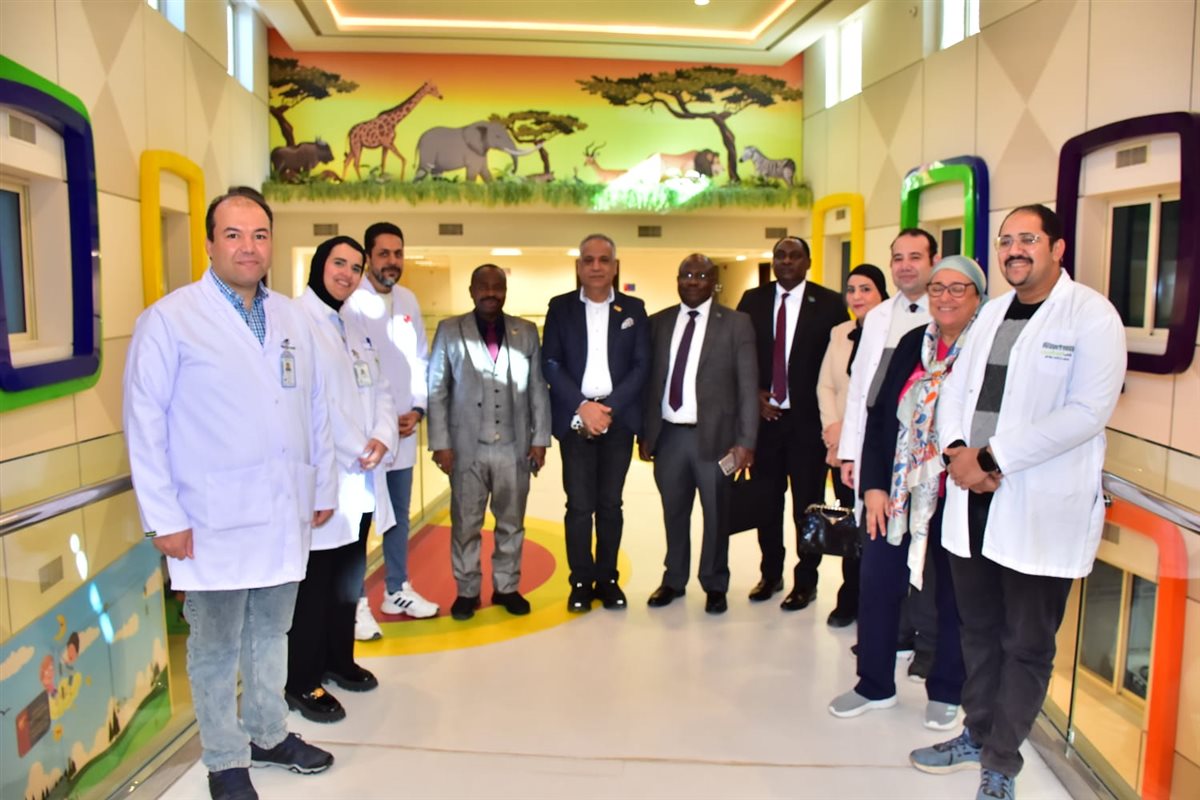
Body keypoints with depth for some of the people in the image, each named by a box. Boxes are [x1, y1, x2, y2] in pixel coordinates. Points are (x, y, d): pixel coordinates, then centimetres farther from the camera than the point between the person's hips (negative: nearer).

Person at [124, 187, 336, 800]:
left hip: (286, 515, 5)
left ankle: (269, 735, 37)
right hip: (214, 521, -5)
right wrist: (164, 517, -10)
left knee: (271, 634, 19)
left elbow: (315, 409, 12)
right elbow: (145, 423, -8)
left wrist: (323, 487, 12)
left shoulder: (290, 317, 9)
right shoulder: (170, 319, -7)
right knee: (216, 648, 10)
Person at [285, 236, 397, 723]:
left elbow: (379, 389, 14)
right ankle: (302, 683, 15)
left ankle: (339, 659, 34)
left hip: (359, 480, 8)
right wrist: (354, 454, -16)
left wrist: (382, 437, -5)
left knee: (349, 575, 18)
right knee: (314, 582, 1)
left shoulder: (355, 328, 16)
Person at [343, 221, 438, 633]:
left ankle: (397, 590, 30)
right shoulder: (350, 301, -11)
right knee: (358, 520, 2)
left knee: (399, 517, 16)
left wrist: (417, 409, 0)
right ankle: (356, 604, 14)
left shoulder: (408, 300, 8)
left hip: (404, 431, 6)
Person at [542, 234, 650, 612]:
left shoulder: (633, 308, 8)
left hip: (618, 419, 1)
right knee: (579, 505, 0)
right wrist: (583, 407, -11)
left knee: (610, 504, 7)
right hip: (575, 419, -1)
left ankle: (607, 579, 18)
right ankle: (581, 581, 12)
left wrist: (609, 409, -9)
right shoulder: (560, 307, 5)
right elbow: (550, 364, -1)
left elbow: (641, 365, 1)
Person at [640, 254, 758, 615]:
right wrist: (644, 433, 7)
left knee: (716, 514, 9)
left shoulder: (736, 323, -2)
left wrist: (746, 441, -10)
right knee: (674, 513, 14)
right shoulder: (658, 323, 8)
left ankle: (715, 585, 26)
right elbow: (650, 381, 10)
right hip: (668, 434, 3)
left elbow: (748, 386, -4)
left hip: (714, 435, -3)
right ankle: (674, 579, 31)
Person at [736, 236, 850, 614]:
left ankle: (806, 581, 21)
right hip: (763, 414, 3)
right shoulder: (753, 300, 7)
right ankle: (770, 574, 28)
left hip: (808, 418, -3)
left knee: (808, 505, 5)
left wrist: (829, 414, -8)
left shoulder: (829, 303, -2)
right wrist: (755, 394, -3)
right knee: (766, 502, 12)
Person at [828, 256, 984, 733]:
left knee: (954, 596, 12)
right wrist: (873, 486, -2)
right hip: (895, 493, 4)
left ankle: (945, 693, 32)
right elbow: (879, 414, 4)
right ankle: (875, 685, 28)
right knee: (877, 586, 9)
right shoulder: (911, 344, 4)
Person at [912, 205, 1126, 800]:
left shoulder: (1091, 315, -8)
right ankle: (977, 736, 37)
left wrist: (995, 457, -18)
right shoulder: (992, 312, 13)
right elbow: (955, 389, 12)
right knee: (978, 630, 19)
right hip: (973, 496, 6)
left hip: (1042, 507, -6)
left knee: (1026, 644, 8)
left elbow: (1088, 411, -18)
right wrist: (956, 450, -8)